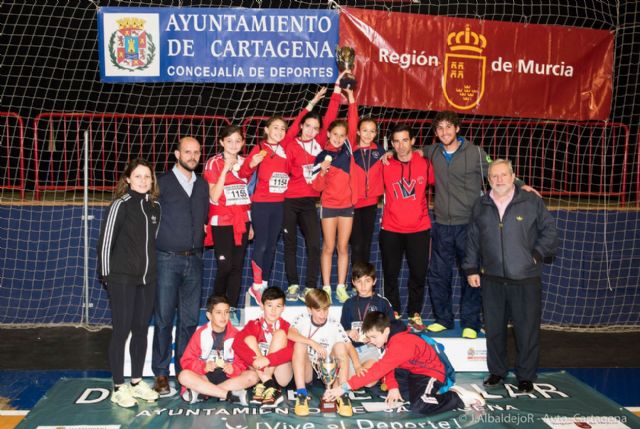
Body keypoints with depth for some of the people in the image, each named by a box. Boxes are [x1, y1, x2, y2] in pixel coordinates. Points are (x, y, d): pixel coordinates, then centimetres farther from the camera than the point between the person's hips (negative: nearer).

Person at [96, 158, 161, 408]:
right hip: (122, 278, -5)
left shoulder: (155, 206, 8)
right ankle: (118, 388, 11)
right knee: (121, 331, 0)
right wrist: (106, 273, -8)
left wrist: (154, 269, 12)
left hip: (147, 279, 6)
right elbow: (106, 240, -9)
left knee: (141, 330, 12)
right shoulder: (121, 204, -8)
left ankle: (137, 382, 25)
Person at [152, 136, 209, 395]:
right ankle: (161, 374, 9)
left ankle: (185, 370, 19)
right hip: (167, 259, -4)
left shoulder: (203, 186, 15)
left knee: (190, 320, 8)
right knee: (164, 318, -1)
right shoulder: (162, 183, 0)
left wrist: (201, 235, 8)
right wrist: (159, 241, -1)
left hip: (194, 260, 4)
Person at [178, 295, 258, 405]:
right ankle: (230, 395, -30)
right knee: (184, 376, -29)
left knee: (252, 376, -25)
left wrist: (233, 369, -24)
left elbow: (242, 362, -1)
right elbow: (187, 361, -3)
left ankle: (201, 392, -27)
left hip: (228, 377, 1)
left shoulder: (235, 335, 1)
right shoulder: (200, 334, -1)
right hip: (205, 376, -1)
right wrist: (203, 367, -23)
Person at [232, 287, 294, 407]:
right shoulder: (254, 325, 0)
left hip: (281, 376, -1)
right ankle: (270, 386, -25)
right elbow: (237, 343, -18)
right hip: (258, 373, 2)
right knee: (249, 339, -16)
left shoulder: (286, 327, -4)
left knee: (280, 334, -18)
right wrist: (254, 361, -33)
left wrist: (268, 360, -35)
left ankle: (263, 385, -23)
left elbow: (291, 351, -21)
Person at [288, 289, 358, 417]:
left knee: (340, 346, -21)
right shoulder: (303, 319, -7)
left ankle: (343, 395, -23)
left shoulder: (334, 325, -5)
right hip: (306, 370, -1)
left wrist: (357, 366, -30)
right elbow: (290, 334, -26)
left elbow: (349, 346, -11)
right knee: (299, 345, -26)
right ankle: (301, 394, -29)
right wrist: (313, 343, -36)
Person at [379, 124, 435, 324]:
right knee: (390, 274, 7)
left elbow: (434, 182, 10)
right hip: (391, 230, 0)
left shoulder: (424, 163, -2)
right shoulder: (385, 165, -3)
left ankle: (415, 313, 24)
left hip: (419, 229, 0)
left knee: (419, 274, 6)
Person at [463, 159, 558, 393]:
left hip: (526, 279, -3)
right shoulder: (481, 206, 10)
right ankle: (496, 371, 27)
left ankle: (526, 376, 19)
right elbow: (472, 240, 14)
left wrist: (537, 254, -4)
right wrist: (471, 269, 10)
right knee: (494, 328, 11)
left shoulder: (532, 202, 0)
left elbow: (549, 230, 6)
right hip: (492, 279, 3)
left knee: (527, 329, 3)